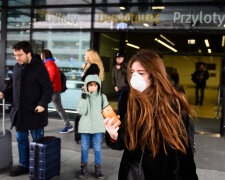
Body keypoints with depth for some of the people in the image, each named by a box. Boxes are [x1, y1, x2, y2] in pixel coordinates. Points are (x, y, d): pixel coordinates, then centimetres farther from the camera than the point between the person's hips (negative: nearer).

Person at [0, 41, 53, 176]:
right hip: (19, 111, 7)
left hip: (34, 112, -7)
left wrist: (43, 104, -26)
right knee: (21, 139, 15)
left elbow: (48, 89, -14)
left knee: (37, 139, 6)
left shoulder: (39, 67, -14)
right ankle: (24, 165, 29)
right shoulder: (17, 67, 8)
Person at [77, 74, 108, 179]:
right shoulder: (84, 97, -3)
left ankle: (98, 168, 20)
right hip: (85, 126, 0)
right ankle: (84, 167, 24)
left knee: (97, 148, 6)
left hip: (98, 126, 0)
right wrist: (84, 99, -18)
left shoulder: (102, 97, 1)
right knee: (84, 148, 9)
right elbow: (81, 111, -13)